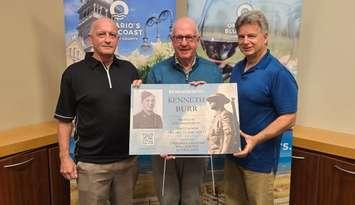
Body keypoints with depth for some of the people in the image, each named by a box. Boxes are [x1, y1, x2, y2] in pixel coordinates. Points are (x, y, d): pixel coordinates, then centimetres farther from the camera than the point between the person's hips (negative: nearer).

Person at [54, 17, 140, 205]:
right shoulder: (74, 73, -4)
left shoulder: (130, 70, 4)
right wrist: (64, 157, -5)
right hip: (91, 163, -3)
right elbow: (65, 119, -1)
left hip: (128, 159, 3)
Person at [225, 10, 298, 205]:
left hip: (259, 158, -7)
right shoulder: (237, 69, 7)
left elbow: (288, 118, -18)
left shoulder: (278, 73, -16)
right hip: (233, 152, 7)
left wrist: (255, 140, -26)